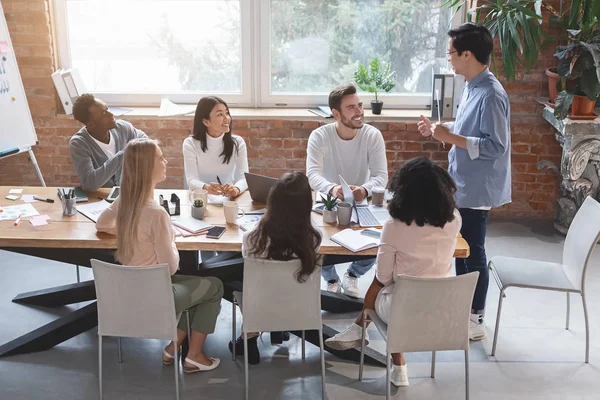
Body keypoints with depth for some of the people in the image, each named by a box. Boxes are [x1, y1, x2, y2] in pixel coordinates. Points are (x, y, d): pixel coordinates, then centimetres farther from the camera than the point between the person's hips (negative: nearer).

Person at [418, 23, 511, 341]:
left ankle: (476, 321, 15)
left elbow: (495, 146, -25)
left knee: (473, 252, 1)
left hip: (476, 188, -9)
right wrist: (441, 129, 8)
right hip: (462, 184, 10)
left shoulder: (491, 95, -22)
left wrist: (451, 138, -26)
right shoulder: (472, 87, 8)